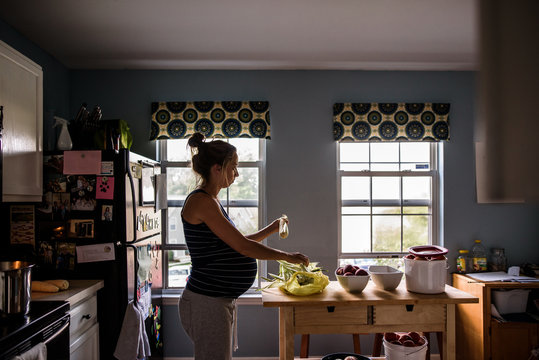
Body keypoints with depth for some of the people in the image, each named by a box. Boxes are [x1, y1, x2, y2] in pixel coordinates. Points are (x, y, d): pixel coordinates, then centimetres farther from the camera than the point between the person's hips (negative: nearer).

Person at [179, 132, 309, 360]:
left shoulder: (210, 200, 13)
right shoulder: (200, 201, -18)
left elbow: (235, 244, 19)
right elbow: (242, 247, -20)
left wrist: (270, 230, 15)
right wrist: (286, 256, -10)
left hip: (221, 300, 10)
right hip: (206, 302, -10)